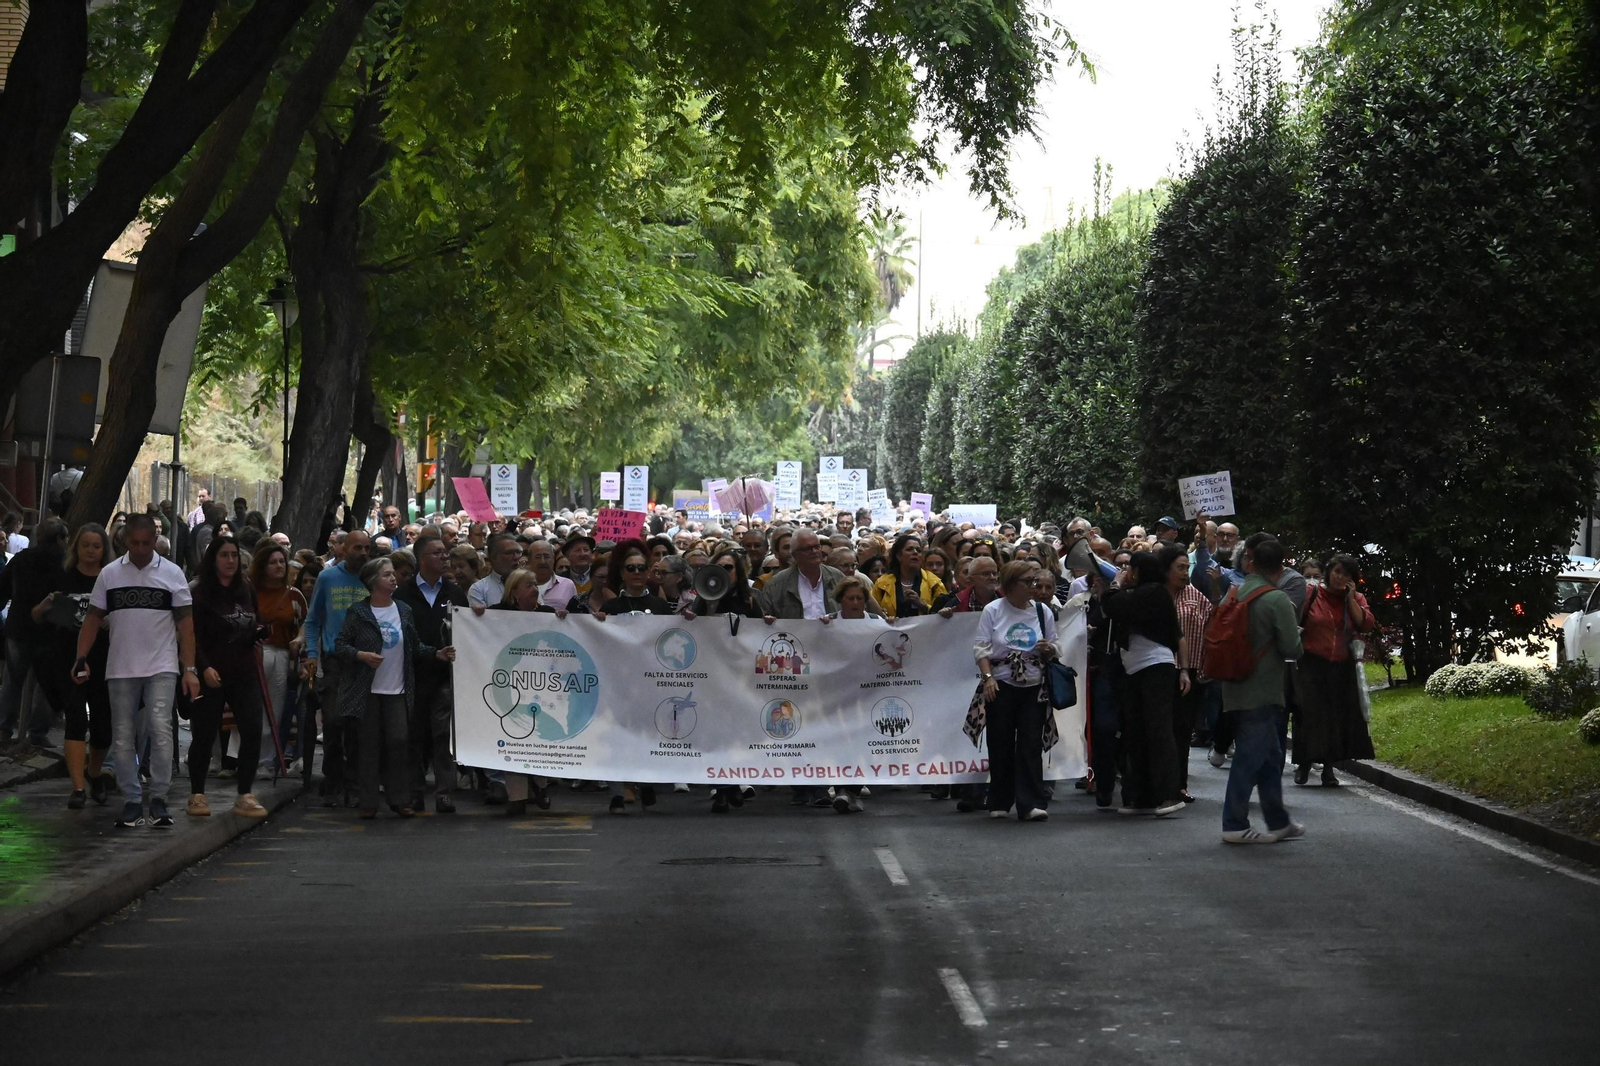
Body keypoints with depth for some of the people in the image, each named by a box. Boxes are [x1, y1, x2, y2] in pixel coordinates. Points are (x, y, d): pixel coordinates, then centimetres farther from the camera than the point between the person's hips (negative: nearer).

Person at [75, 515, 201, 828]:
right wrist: (81, 658, -4)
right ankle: (132, 802, 13)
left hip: (161, 669, -2)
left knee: (160, 730, -13)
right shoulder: (109, 574, 6)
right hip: (120, 670, 2)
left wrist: (190, 669, -5)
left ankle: (158, 799, -4)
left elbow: (185, 622, 1)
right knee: (123, 738, 4)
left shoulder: (172, 573, 2)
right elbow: (93, 618, 9)